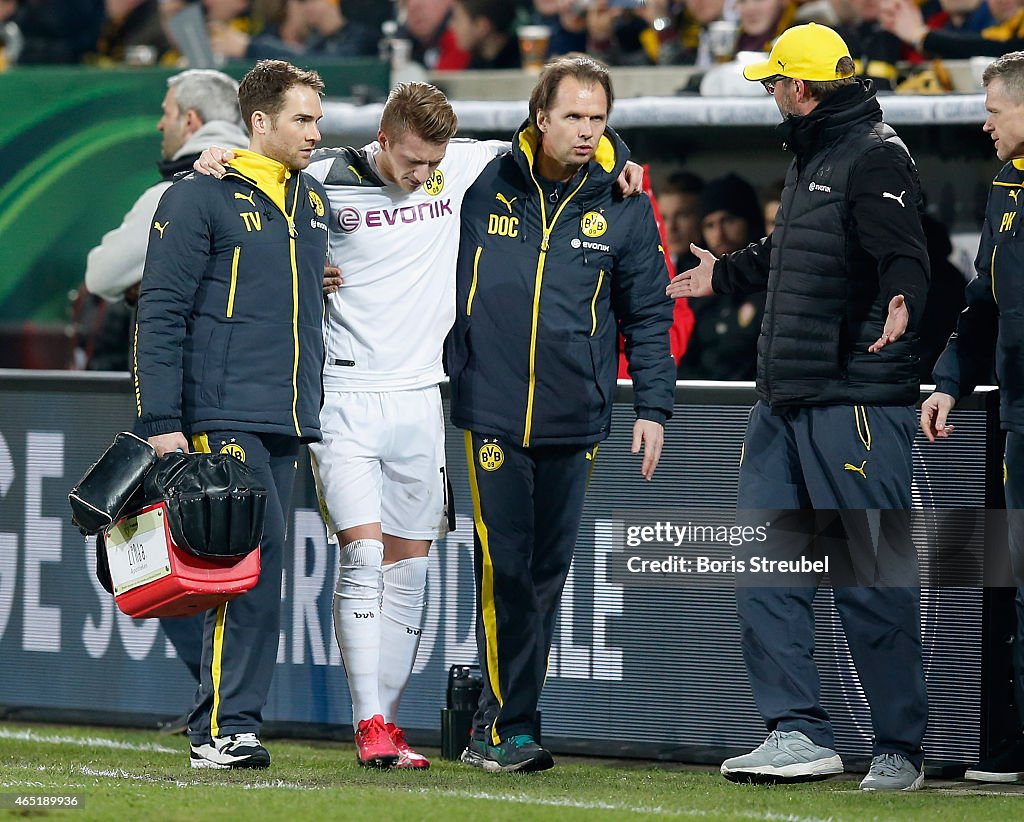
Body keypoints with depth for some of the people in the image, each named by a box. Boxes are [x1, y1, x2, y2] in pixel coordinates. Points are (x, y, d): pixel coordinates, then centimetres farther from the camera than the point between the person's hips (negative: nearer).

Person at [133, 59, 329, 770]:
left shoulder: (315, 201, 17)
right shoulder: (201, 198, -4)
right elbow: (161, 315, -7)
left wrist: (314, 407, 18)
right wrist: (161, 423, -12)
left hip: (290, 422, 7)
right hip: (225, 417, -7)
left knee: (259, 571, 5)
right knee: (258, 558, -14)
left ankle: (226, 727, 9)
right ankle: (226, 726, -11)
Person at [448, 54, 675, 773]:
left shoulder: (623, 206, 5)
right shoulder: (487, 187, 2)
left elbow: (647, 315, 9)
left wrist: (654, 407, 3)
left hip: (575, 418, 2)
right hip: (492, 413, -2)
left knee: (547, 577, 5)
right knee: (504, 571, -8)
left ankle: (501, 729, 13)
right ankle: (506, 727, -2)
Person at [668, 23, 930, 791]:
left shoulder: (875, 157, -10)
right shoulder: (812, 157, 20)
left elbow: (905, 255, -24)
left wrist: (901, 303, -45)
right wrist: (724, 274, 48)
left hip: (857, 402, -10)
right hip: (786, 404, 10)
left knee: (873, 581, -5)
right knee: (765, 565, 6)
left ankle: (900, 749, 3)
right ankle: (800, 732, 7)